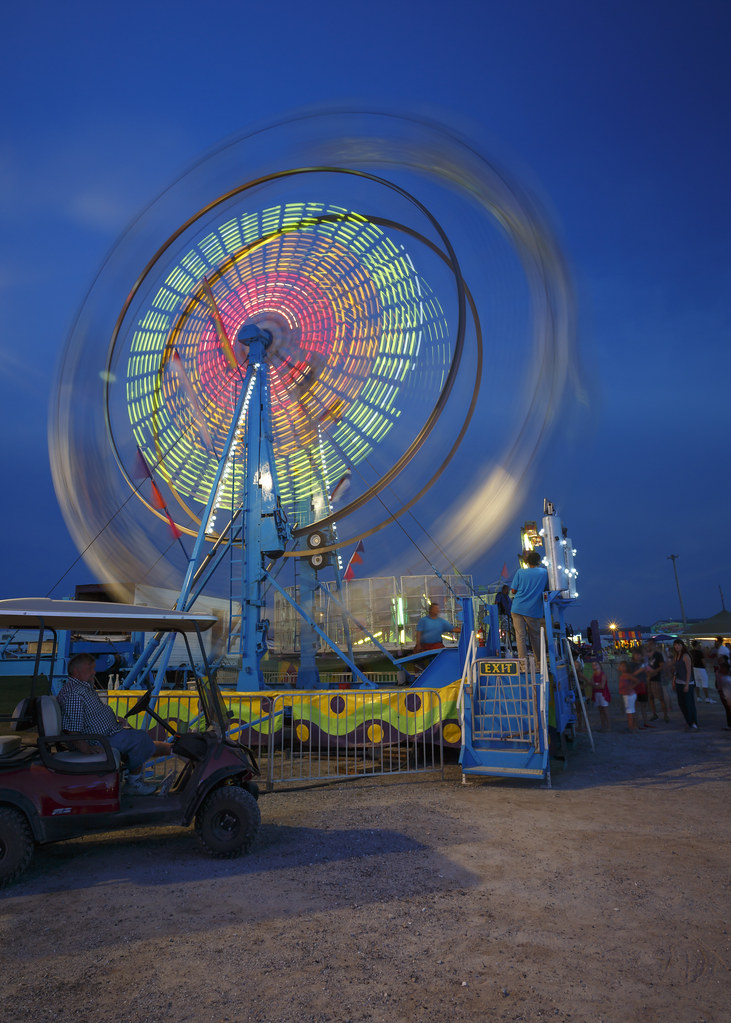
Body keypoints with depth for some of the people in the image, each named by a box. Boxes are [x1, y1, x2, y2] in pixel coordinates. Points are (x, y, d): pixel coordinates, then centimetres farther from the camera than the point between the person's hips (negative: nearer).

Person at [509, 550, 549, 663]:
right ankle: (539, 661, 23)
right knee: (535, 635, 14)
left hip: (518, 608, -1)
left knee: (520, 635, -1)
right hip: (534, 610, 1)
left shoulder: (520, 572, 0)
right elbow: (546, 589, 12)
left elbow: (513, 591, 0)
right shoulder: (544, 572, 3)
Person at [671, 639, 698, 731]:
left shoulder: (685, 656, -12)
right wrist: (674, 681, 11)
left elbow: (689, 671, -15)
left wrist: (687, 684, -18)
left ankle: (694, 725, 3)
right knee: (681, 704, 11)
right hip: (678, 683, 8)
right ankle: (688, 722, 23)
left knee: (689, 704, -4)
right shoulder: (675, 656, 11)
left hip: (686, 683, -8)